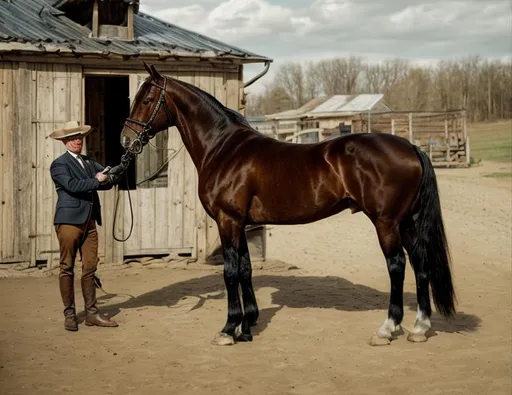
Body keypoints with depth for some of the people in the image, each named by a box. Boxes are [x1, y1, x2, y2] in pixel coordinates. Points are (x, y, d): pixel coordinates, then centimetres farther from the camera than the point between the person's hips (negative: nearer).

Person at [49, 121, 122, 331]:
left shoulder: (89, 162, 17)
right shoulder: (59, 164, -3)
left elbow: (111, 178, 10)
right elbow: (72, 185, -19)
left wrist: (103, 178, -11)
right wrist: (96, 181, -10)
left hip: (89, 222, 7)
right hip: (69, 221, -6)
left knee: (90, 268, 7)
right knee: (67, 268, 1)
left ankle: (91, 313, 12)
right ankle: (69, 314, 7)